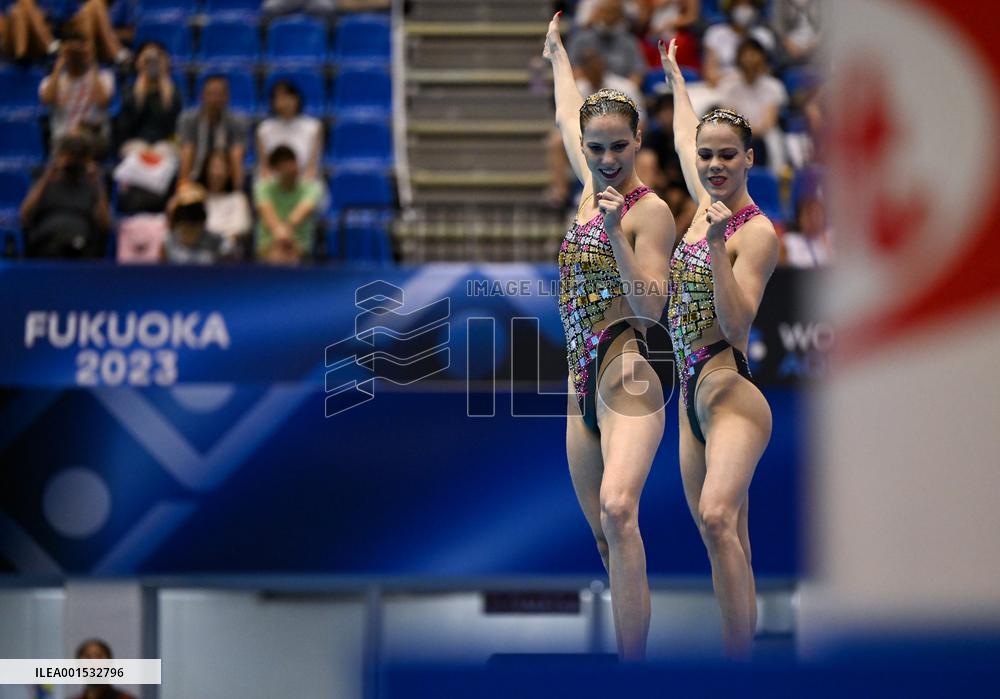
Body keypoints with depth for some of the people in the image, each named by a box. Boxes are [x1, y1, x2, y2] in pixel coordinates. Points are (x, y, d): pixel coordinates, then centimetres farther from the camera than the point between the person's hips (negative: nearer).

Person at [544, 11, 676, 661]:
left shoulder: (650, 210, -8)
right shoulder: (594, 186, 13)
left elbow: (650, 307, -14)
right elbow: (569, 118, 32)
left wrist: (616, 236, -25)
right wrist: (557, 53, 46)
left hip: (626, 373, -9)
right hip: (583, 376, 9)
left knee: (617, 511, -28)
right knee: (605, 532, 10)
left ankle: (635, 665, -36)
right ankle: (633, 648, 18)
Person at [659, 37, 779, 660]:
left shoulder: (757, 231, -10)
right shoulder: (709, 204, 12)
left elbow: (737, 325, -19)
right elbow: (684, 141, 33)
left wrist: (717, 247, -28)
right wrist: (676, 78, 47)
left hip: (731, 391, -9)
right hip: (694, 391, 9)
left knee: (717, 516, -29)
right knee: (729, 538, 9)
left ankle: (740, 660, -36)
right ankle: (744, 643, 13)